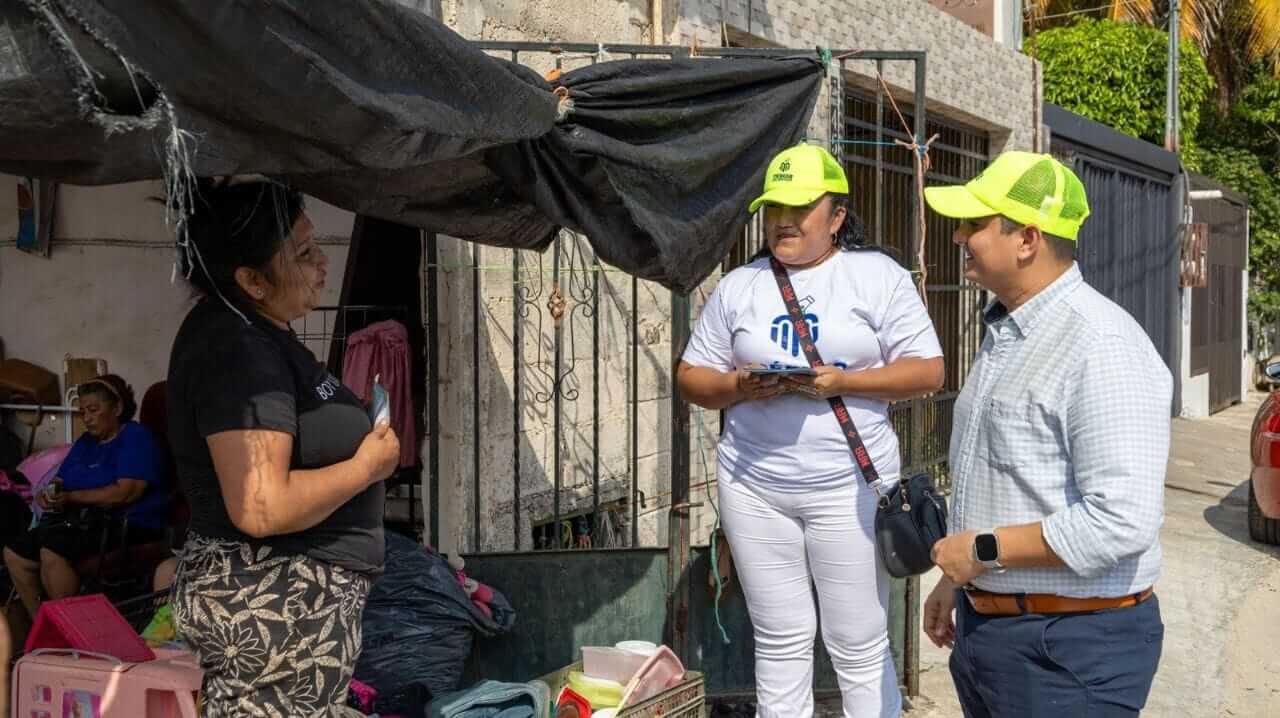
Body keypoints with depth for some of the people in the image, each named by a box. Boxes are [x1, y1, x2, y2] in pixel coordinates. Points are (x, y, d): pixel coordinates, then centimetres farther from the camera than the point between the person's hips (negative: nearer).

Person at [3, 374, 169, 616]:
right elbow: (61, 483, 16)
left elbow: (126, 493, -18)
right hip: (83, 520, 9)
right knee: (15, 553, -5)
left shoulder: (135, 437, -6)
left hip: (128, 524, -9)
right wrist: (50, 495, -9)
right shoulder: (85, 442, 20)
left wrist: (71, 498, -18)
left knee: (53, 550, -29)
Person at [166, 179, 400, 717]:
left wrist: (358, 440, 11)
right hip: (275, 609, -10)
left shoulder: (247, 332, 11)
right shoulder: (239, 351, -21)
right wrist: (367, 466, -16)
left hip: (256, 595, 10)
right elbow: (261, 507, -29)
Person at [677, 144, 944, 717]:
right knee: (779, 644, 11)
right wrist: (738, 387, -12)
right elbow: (691, 378, 10)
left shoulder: (877, 275, 0)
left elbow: (927, 370, -4)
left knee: (860, 649, 4)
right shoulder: (737, 286, 9)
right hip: (753, 486, 3)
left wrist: (842, 382, -18)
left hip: (850, 485, -3)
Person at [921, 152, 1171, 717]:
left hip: (1068, 647, -9)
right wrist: (956, 580, 18)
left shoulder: (1100, 347, -22)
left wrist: (984, 551, -19)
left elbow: (1121, 521, -28)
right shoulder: (1005, 333, 10)